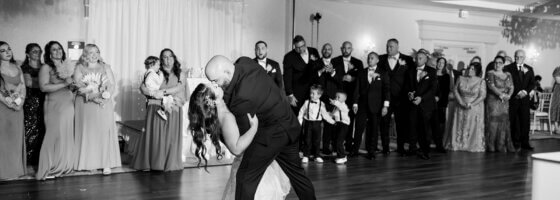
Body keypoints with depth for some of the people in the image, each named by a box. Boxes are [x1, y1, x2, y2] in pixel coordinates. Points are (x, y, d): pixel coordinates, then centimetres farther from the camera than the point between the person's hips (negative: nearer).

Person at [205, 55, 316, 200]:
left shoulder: (243, 96, -32)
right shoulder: (244, 62, -8)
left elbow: (244, 130, -17)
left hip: (271, 133, -10)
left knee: (246, 177, -5)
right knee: (295, 171, 24)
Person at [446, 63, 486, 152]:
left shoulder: (481, 81, -7)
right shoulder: (461, 79, 1)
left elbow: (483, 95, -10)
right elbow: (455, 90, 2)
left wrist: (472, 104, -18)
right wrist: (461, 101, -10)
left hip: (475, 107, -3)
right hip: (461, 107, 3)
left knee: (474, 127, 1)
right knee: (459, 126, 5)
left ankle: (474, 146, 10)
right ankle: (457, 145, 14)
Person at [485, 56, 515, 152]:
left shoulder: (508, 75, 15)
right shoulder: (490, 73, 1)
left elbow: (511, 87, 6)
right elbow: (491, 86, -11)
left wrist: (508, 95, -14)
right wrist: (501, 94, -21)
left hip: (504, 102, 5)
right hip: (493, 101, -4)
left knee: (504, 122, 1)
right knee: (493, 121, -6)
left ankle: (501, 146, 5)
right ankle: (491, 146, -1)